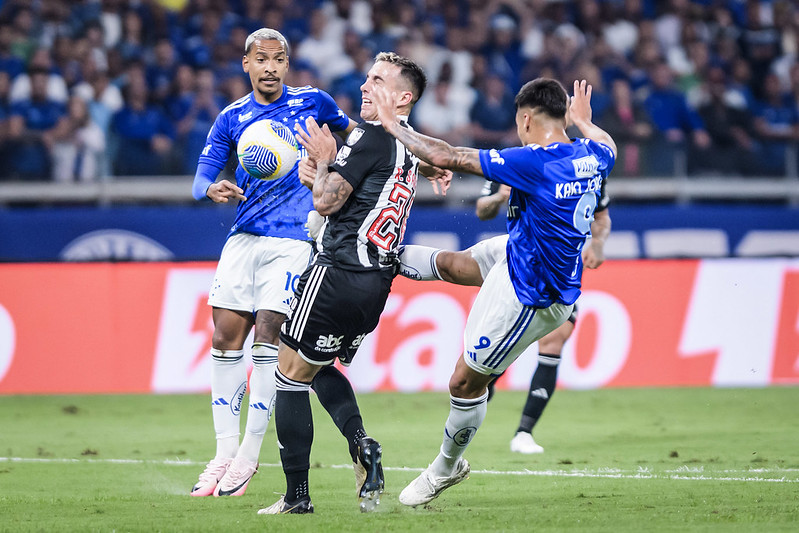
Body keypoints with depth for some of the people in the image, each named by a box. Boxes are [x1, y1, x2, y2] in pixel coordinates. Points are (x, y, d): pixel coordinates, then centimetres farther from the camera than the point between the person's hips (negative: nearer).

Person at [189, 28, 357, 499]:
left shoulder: (313, 102, 5)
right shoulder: (232, 118, 8)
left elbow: (351, 131, 25)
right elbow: (200, 179, 2)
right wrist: (213, 190, -19)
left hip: (294, 239, -3)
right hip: (244, 238, 3)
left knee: (268, 334, -13)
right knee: (226, 336, -3)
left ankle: (250, 455, -6)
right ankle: (226, 454, 5)